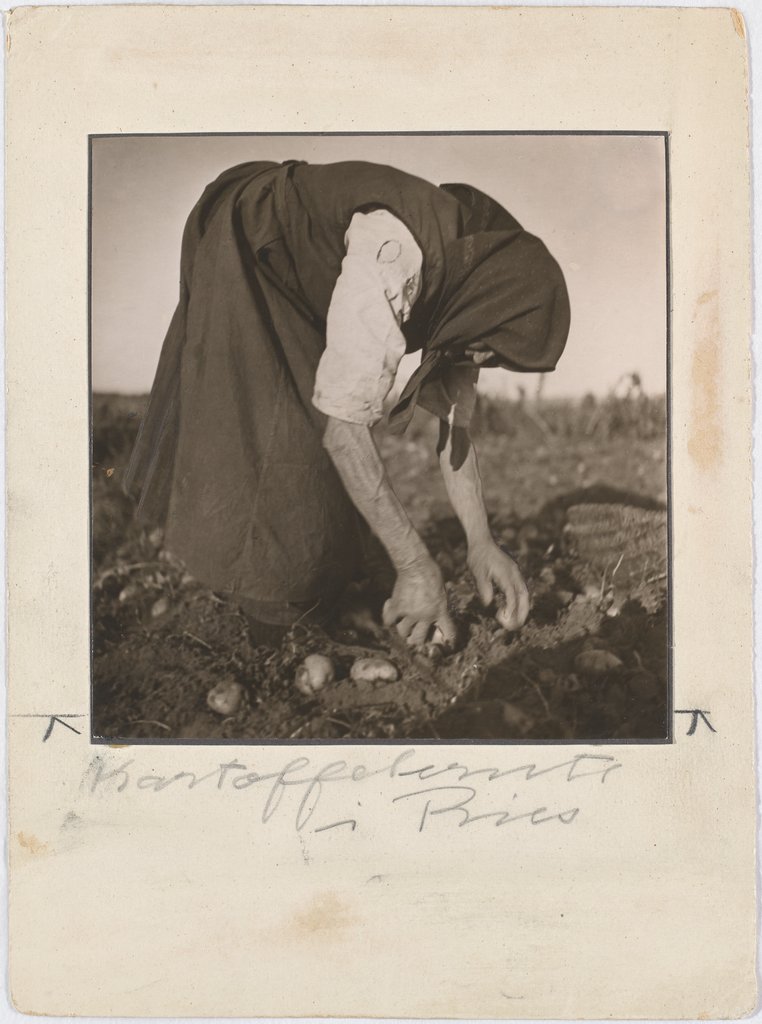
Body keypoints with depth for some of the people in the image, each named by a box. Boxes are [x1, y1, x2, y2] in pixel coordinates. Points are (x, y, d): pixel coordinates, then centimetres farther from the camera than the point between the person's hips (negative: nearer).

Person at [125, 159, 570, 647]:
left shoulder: (465, 265, -12)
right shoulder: (395, 256, -39)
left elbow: (453, 417, -3)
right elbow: (341, 422, -38)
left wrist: (481, 543, -10)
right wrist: (414, 563, -33)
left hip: (299, 295, 8)